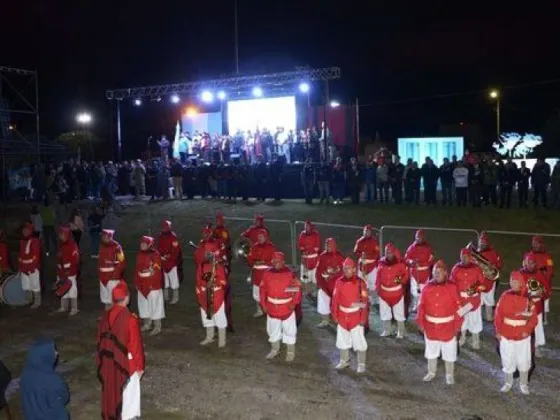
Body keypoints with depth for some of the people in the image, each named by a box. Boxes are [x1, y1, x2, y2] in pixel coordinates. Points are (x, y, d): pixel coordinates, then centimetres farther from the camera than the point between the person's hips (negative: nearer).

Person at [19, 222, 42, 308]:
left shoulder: (35, 241, -10)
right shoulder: (22, 241, 13)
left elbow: (36, 255, -15)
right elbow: (21, 255, 18)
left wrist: (33, 266, -19)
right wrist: (20, 267, 15)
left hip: (33, 267, -8)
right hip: (24, 267, 8)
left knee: (35, 285, -1)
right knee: (25, 286, 14)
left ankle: (37, 302, 9)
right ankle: (29, 301, 28)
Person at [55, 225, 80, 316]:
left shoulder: (73, 245, -13)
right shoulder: (60, 245, 12)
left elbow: (75, 260, -17)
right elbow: (58, 259, 16)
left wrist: (70, 272, -18)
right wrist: (58, 272, 13)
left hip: (70, 273, -8)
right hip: (61, 272, 8)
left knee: (72, 290, -4)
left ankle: (74, 309, 3)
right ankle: (63, 307, 29)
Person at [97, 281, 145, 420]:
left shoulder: (106, 316, -2)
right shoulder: (130, 318, -23)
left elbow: (101, 340, 8)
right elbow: (136, 344, -18)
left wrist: (102, 360, 21)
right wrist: (139, 365, -7)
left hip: (109, 362, 6)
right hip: (126, 362, -6)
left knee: (112, 389, 20)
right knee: (129, 391, 8)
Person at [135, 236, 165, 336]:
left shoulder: (155, 255, -15)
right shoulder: (139, 254, 8)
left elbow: (157, 271, -17)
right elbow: (137, 269, 13)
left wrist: (153, 284, -19)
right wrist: (137, 282, 11)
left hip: (153, 285, -8)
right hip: (142, 285, 8)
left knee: (154, 305, -1)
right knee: (144, 305, 17)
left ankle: (157, 327, 9)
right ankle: (147, 324, 32)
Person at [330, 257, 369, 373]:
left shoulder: (360, 283, -14)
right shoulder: (339, 282, -4)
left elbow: (364, 302, -11)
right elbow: (335, 300, 2)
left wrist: (363, 318, -12)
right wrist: (334, 315, 2)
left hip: (356, 317, -4)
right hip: (342, 316, 4)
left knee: (359, 341, 2)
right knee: (342, 340, 17)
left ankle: (361, 364, 17)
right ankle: (344, 361, 35)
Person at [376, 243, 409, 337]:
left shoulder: (400, 263, -9)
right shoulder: (381, 263, 1)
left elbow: (406, 275, -2)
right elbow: (378, 276, 8)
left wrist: (401, 280, -20)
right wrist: (377, 288, 5)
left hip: (397, 293, -4)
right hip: (384, 292, 4)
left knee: (399, 313, 3)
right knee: (384, 312, 14)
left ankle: (401, 332, 16)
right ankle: (386, 331, 29)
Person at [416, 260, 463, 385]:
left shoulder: (452, 287, -12)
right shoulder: (427, 287, -4)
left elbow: (458, 307, -9)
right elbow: (421, 306, 1)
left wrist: (457, 325, -9)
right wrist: (420, 322, 1)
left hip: (448, 327, -3)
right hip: (430, 326, 3)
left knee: (449, 352, 11)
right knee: (431, 351, 18)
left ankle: (449, 375, 29)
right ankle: (431, 372, 36)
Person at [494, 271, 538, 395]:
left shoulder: (527, 298, -9)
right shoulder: (505, 296, -6)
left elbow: (534, 317, -4)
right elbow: (498, 315, -2)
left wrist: (528, 330, -15)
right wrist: (498, 331, -4)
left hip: (523, 336, -1)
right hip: (506, 336, 1)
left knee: (524, 361, 10)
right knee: (507, 361, 11)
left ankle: (523, 384, 30)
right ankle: (508, 383, 32)